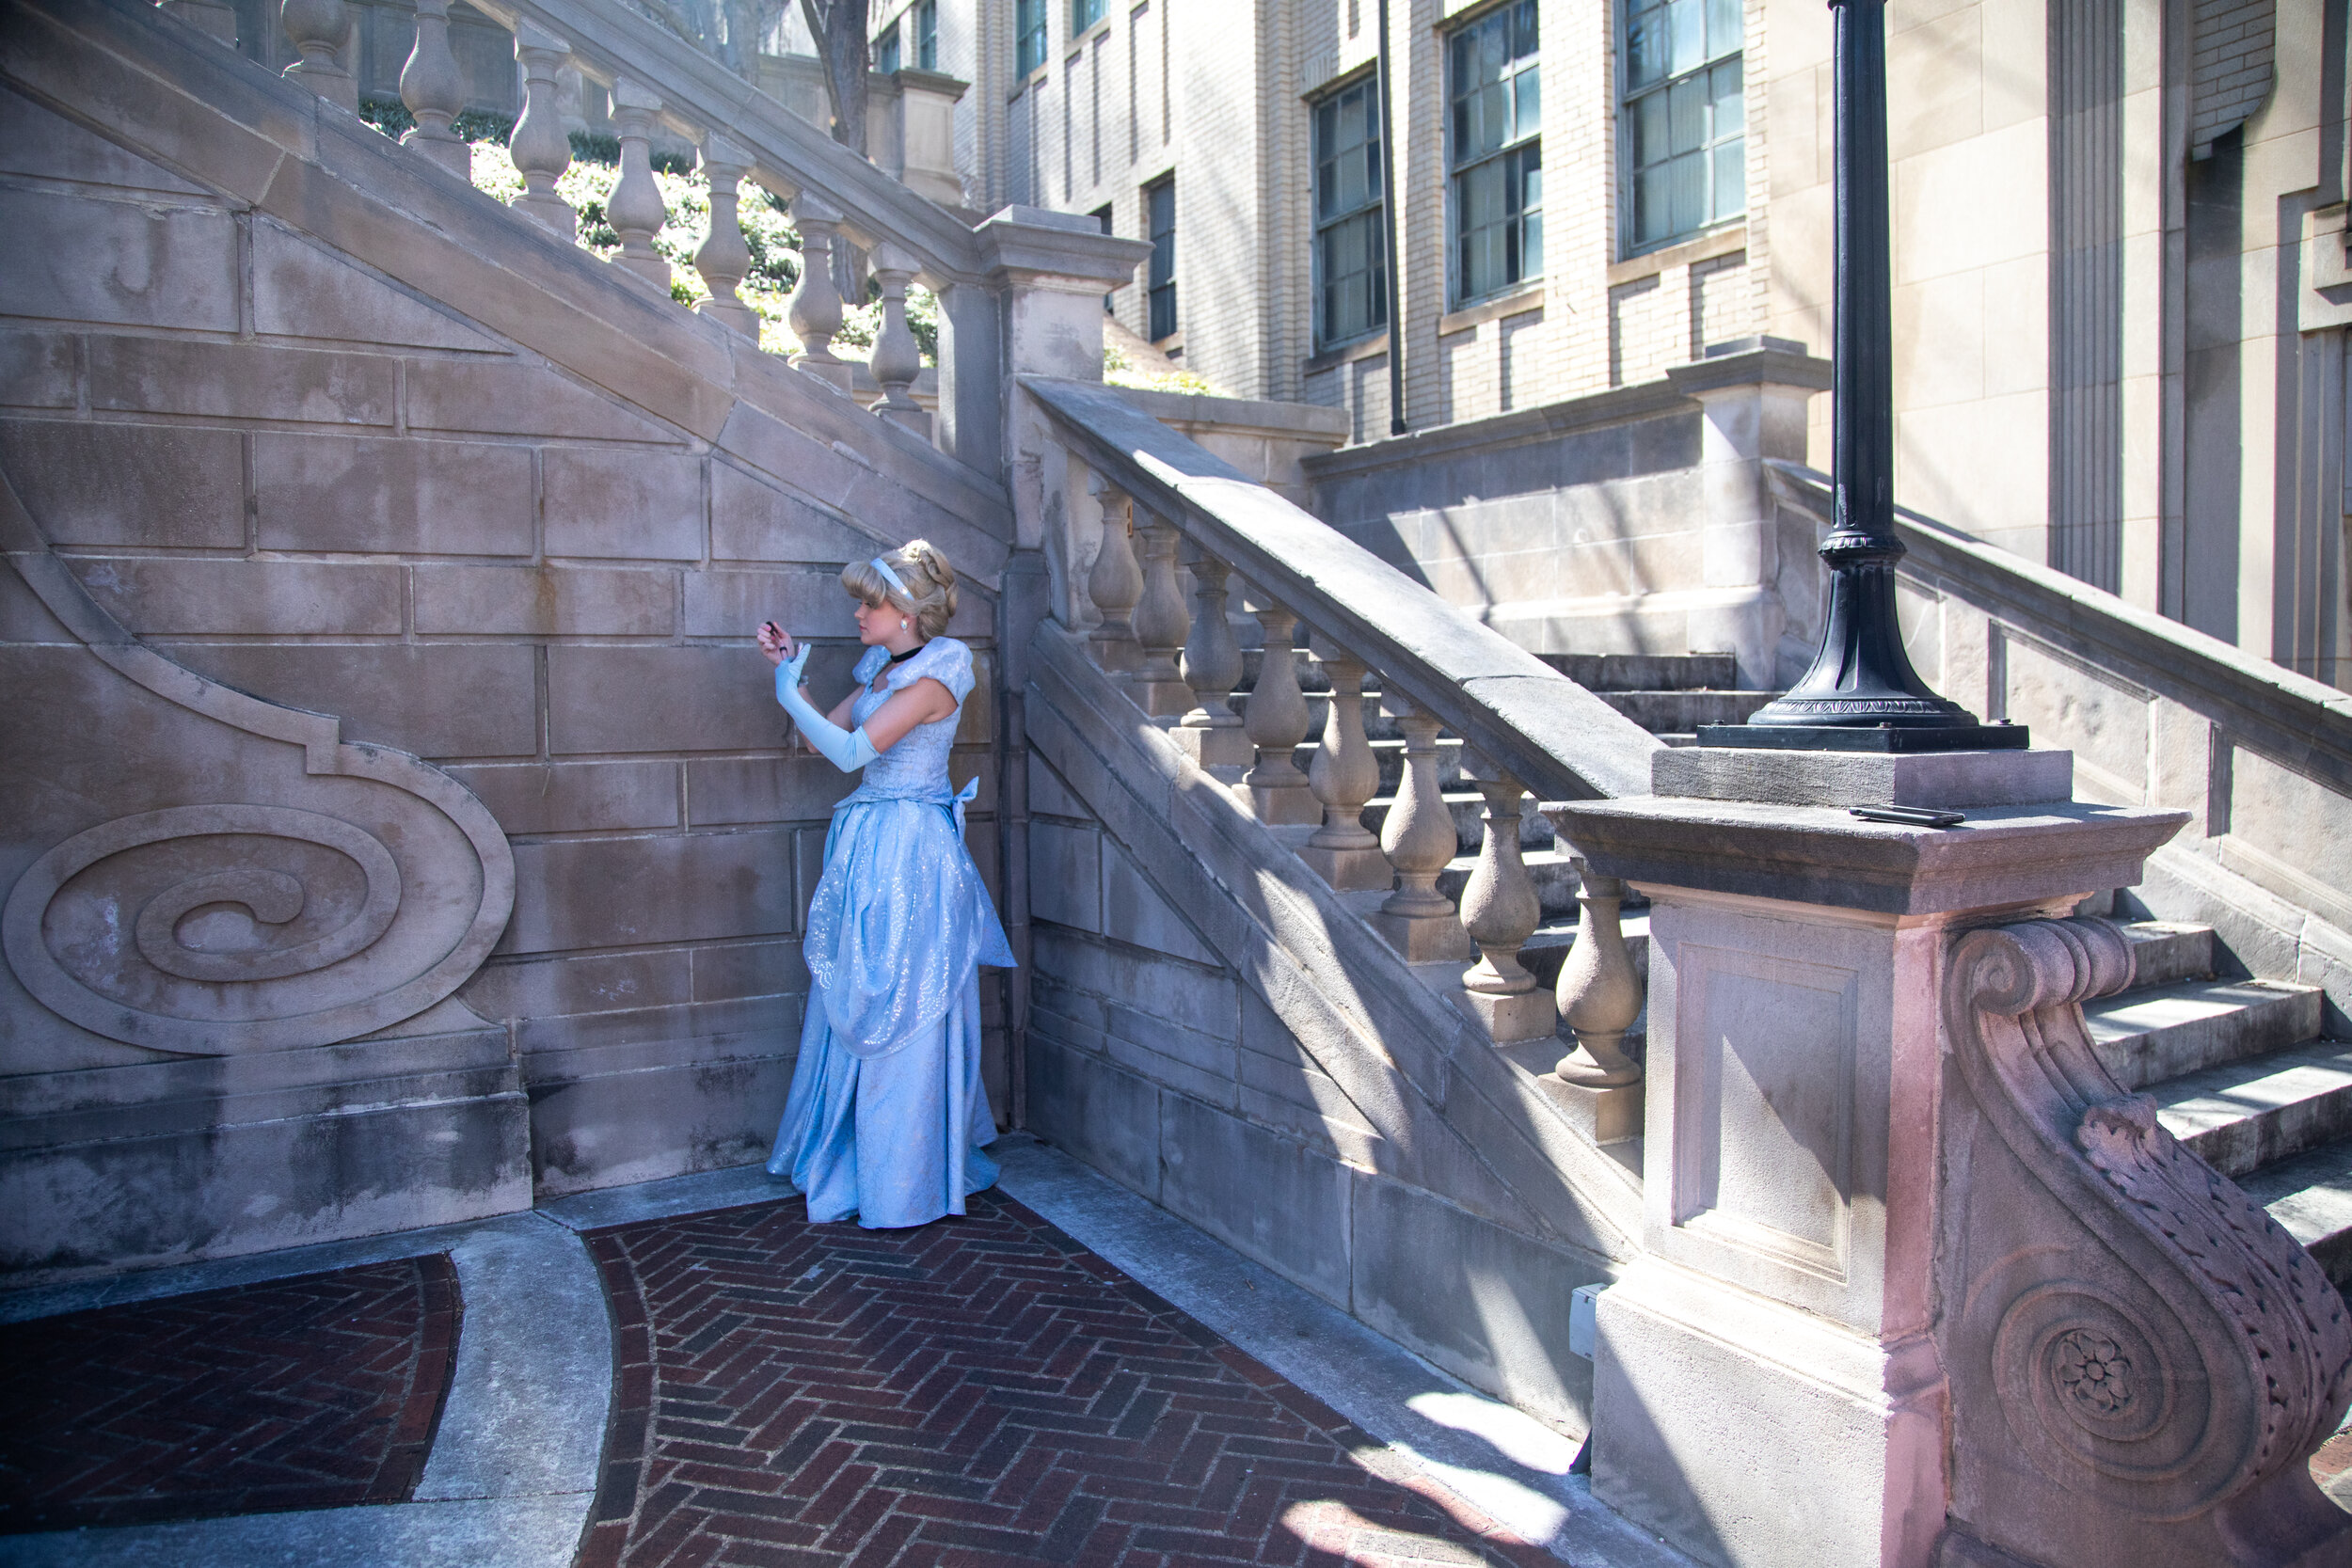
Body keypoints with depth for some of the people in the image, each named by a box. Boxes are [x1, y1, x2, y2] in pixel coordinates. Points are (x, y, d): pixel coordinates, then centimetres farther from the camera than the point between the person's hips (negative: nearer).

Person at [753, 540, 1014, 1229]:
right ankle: (853, 1156, 30)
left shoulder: (933, 674, -14)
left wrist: (790, 692, -10)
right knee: (856, 1010, 15)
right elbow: (824, 734, 16)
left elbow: (851, 751, -20)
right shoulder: (882, 670, 13)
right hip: (867, 845, 9)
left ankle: (905, 1183, 13)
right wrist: (790, 668, 9)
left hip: (907, 853, -9)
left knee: (899, 1016, 0)